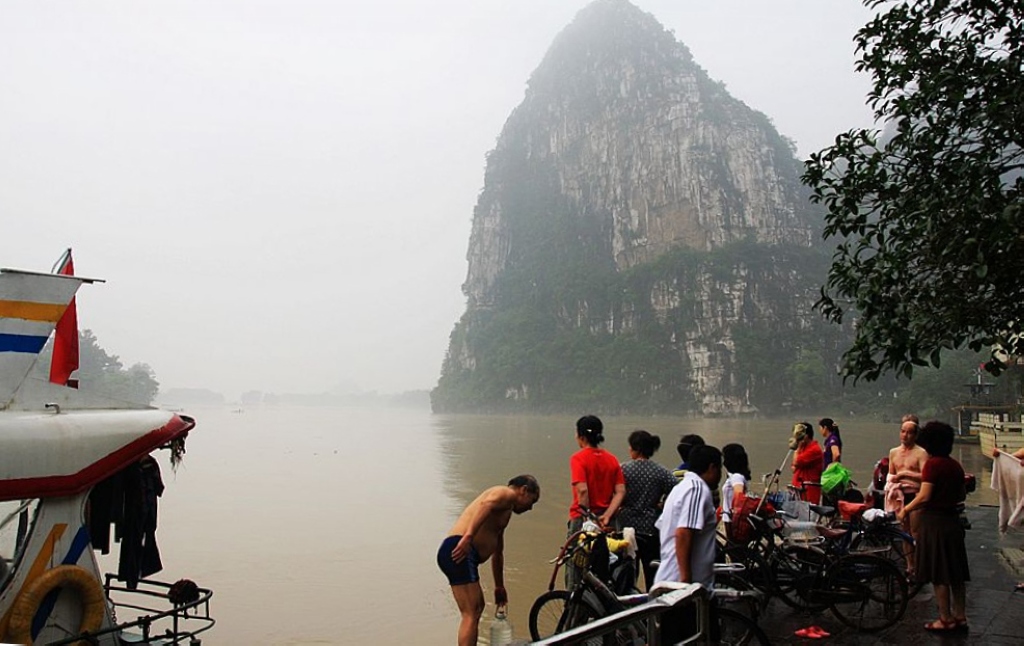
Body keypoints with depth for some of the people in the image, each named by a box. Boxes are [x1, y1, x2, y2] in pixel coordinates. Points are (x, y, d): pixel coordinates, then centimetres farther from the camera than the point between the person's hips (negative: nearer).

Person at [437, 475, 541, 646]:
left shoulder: (506, 510, 30)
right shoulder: (507, 493, 1)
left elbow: (497, 552, 39)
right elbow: (485, 504, -23)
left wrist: (499, 587, 45)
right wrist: (468, 536, -34)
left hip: (460, 553, 11)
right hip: (458, 552, -11)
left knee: (478, 607, 25)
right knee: (471, 614, -12)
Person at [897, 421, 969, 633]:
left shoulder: (932, 464, -15)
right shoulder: (955, 465, 6)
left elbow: (924, 496, -20)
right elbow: (962, 496, 16)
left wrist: (906, 510, -8)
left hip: (934, 522, -7)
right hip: (953, 520, 8)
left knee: (938, 574, 2)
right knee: (955, 571, 15)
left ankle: (946, 619, 8)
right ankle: (960, 616, 23)